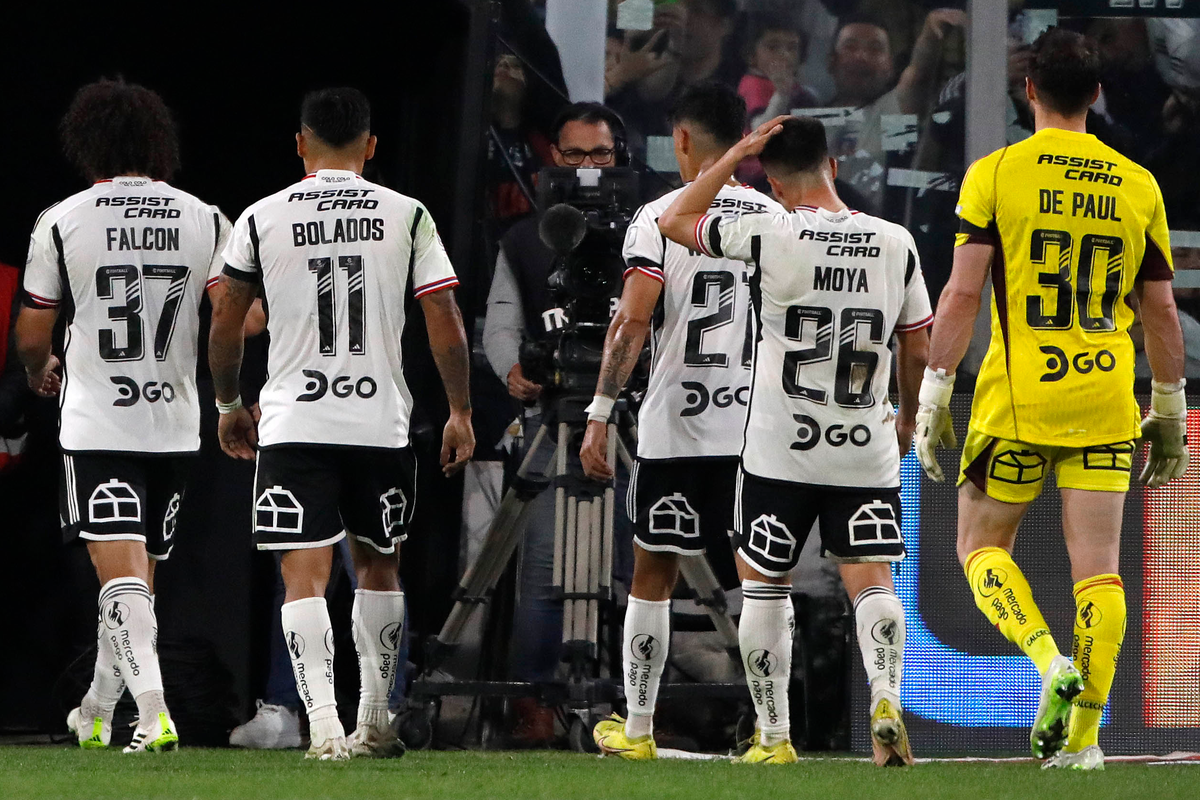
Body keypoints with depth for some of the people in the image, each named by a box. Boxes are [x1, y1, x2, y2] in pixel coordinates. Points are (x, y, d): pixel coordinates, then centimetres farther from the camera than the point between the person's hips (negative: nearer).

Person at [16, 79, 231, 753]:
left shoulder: (62, 223, -3)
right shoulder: (206, 220, 3)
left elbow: (33, 337, 3)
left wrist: (41, 372, 26)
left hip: (95, 425, -4)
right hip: (175, 426, 4)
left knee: (121, 574, -10)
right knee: (139, 577, 17)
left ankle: (154, 709, -27)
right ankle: (96, 714, 30)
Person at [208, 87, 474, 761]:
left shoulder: (262, 219, 2)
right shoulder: (407, 216, 2)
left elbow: (226, 325, 8)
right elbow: (446, 323, 0)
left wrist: (229, 405, 23)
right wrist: (461, 413, 10)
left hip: (294, 424, -1)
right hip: (382, 423, 1)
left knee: (306, 574, -4)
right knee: (378, 566, 19)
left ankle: (323, 723, -21)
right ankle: (375, 721, 23)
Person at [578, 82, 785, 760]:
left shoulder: (661, 218, -5)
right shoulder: (778, 220, 5)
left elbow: (633, 321, -11)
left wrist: (600, 415, -8)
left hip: (676, 428, -2)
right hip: (758, 429, 2)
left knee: (653, 576, 9)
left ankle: (637, 728, 14)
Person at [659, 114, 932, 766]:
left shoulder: (768, 236, -10)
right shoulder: (895, 243, 0)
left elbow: (675, 220, 5)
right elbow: (917, 350, 8)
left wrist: (738, 155, 7)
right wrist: (908, 417, 25)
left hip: (780, 449, -2)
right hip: (867, 452, 2)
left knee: (762, 583, 12)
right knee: (871, 580, 2)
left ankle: (773, 736, 13)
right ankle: (885, 695, -24)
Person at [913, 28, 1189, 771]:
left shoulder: (996, 174, -3)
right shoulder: (1138, 186, 6)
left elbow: (963, 293, -8)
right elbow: (1162, 310, 10)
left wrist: (935, 394, -3)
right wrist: (1171, 409, 18)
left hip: (1017, 400, -2)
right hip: (1105, 404, 2)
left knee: (982, 545, 12)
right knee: (1098, 566, 3)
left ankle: (1050, 660, -12)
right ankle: (1084, 733, -1)